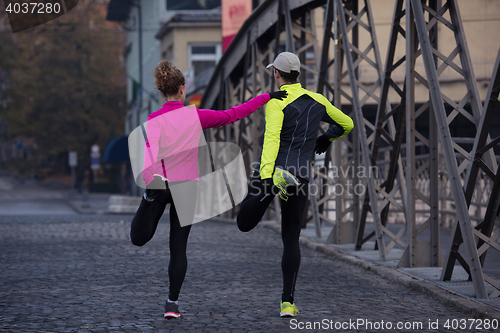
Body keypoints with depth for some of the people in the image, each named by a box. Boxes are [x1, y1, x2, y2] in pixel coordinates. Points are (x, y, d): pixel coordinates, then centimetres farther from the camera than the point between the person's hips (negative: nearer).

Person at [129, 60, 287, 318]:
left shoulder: (154, 120, -6)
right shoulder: (196, 116, -3)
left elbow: (152, 146, -22)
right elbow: (233, 114, 3)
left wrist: (148, 179, -33)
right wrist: (266, 97, 11)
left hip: (159, 184, -1)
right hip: (186, 188, 1)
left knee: (139, 238, 10)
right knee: (178, 248, 8)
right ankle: (173, 302, 4)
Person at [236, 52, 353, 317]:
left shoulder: (276, 102, -5)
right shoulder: (317, 101, 11)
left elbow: (272, 138, -21)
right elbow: (347, 124, 25)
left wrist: (266, 175, -30)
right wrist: (326, 139, 44)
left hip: (273, 170, -4)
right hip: (301, 176, 4)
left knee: (244, 224, 5)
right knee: (291, 240, 11)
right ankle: (287, 303, 6)